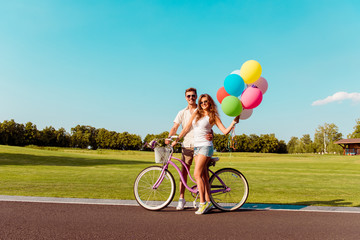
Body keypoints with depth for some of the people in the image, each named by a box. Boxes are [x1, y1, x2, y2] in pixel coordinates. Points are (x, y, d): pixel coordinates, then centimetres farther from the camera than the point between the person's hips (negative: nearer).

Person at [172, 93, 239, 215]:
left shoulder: (213, 116, 1)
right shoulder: (196, 114, 13)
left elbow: (225, 131, -4)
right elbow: (186, 128, 13)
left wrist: (234, 121, -17)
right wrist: (176, 140, 10)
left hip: (206, 146, -5)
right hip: (196, 146, 5)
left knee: (197, 174, -14)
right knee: (204, 176, 6)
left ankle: (203, 202, -7)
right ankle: (208, 202, 13)